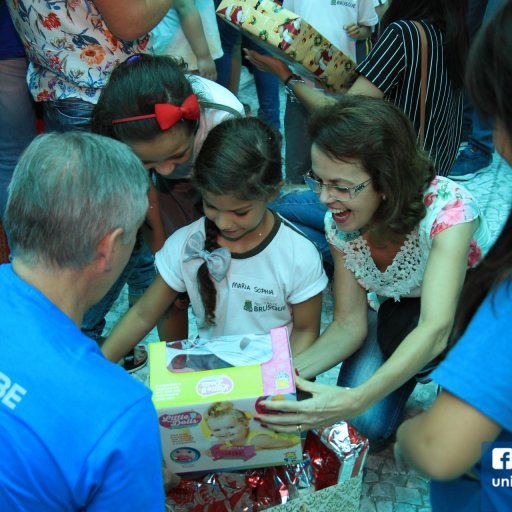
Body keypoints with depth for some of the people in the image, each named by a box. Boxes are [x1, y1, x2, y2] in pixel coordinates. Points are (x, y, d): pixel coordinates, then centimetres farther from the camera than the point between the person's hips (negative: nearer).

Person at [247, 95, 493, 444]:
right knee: (366, 424, -21)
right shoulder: (339, 224, -17)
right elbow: (349, 325, -13)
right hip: (397, 319, 4)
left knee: (401, 325, -36)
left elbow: (435, 329, -46)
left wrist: (356, 399, -60)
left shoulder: (446, 209, -34)